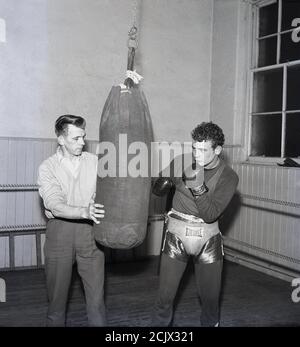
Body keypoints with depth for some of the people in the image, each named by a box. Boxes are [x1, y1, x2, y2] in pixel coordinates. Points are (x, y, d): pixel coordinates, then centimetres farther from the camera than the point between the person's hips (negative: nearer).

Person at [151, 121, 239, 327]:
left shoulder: (229, 177, -10)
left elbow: (210, 214, -17)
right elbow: (158, 191, 3)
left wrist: (199, 186, -31)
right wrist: (168, 176, -18)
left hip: (208, 240, 0)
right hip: (176, 235, 0)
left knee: (210, 297, 10)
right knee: (165, 297, 1)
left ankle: (210, 323, 35)